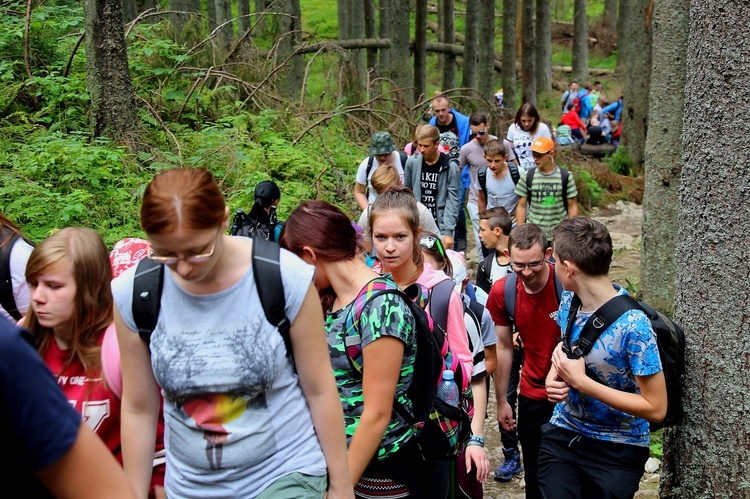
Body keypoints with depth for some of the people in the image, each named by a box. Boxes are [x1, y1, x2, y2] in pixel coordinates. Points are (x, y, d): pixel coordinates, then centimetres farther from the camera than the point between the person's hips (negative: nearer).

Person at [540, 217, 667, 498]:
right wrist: (553, 377, -8)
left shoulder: (633, 325, -25)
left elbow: (656, 408, -22)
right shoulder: (569, 302, -4)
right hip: (562, 434, 5)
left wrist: (580, 382, -25)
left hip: (617, 450, -5)